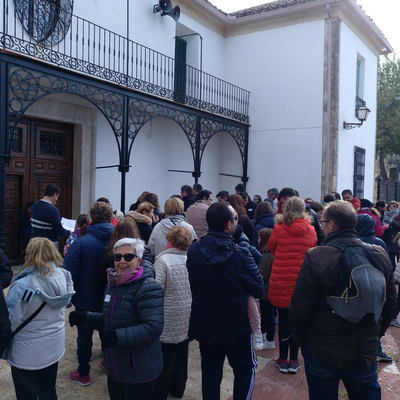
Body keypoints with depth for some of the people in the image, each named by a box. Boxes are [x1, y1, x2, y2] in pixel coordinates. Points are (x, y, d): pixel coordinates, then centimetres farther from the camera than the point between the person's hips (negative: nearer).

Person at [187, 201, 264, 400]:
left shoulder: (193, 250, -11)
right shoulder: (241, 255, -24)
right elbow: (259, 290, -13)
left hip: (204, 326, 4)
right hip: (235, 328, -3)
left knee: (210, 372, 19)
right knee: (245, 369, 20)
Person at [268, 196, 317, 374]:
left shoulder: (279, 229, -10)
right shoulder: (311, 231, -4)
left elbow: (271, 248, 7)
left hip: (281, 281, -1)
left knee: (284, 319, 9)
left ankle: (283, 360, 19)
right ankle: (294, 361, 21)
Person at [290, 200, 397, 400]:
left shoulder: (315, 257, -21)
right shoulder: (380, 254, -6)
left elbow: (299, 309, -16)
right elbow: (390, 305, 5)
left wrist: (301, 340, 2)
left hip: (324, 355, -3)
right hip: (367, 353, 4)